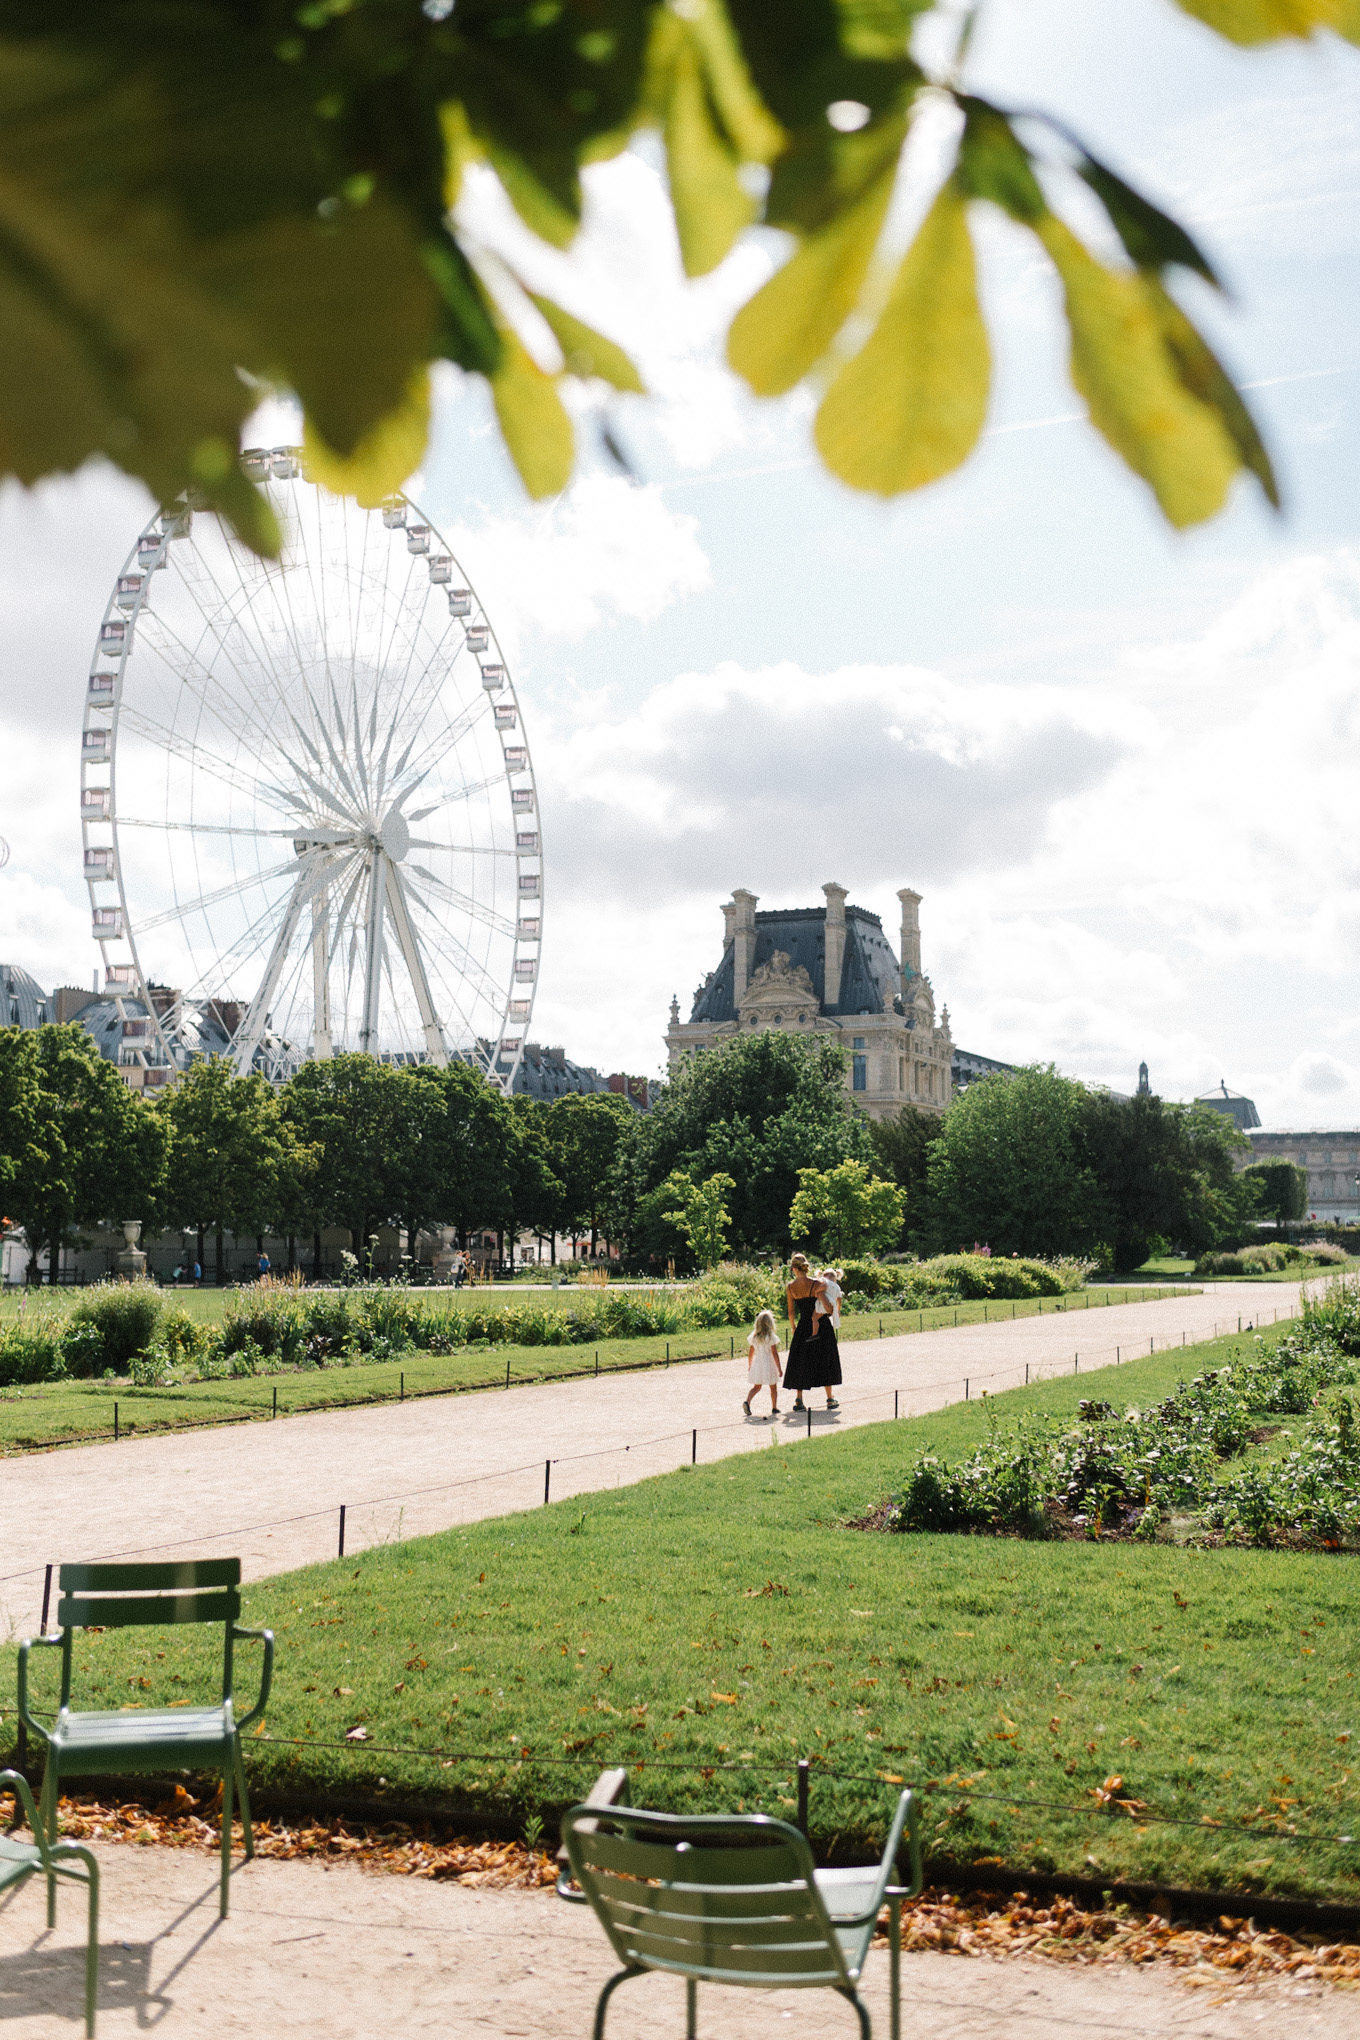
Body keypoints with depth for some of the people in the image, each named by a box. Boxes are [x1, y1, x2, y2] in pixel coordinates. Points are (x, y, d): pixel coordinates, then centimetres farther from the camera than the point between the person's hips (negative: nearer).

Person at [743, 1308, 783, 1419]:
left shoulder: (754, 1336, 2)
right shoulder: (771, 1337, -12)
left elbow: (750, 1354, 8)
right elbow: (774, 1354, -14)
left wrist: (749, 1366, 21)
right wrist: (779, 1368, -8)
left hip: (757, 1364, 4)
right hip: (769, 1364, -4)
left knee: (756, 1387, 12)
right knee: (773, 1387, 13)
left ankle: (747, 1401, -11)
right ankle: (774, 1408, 19)